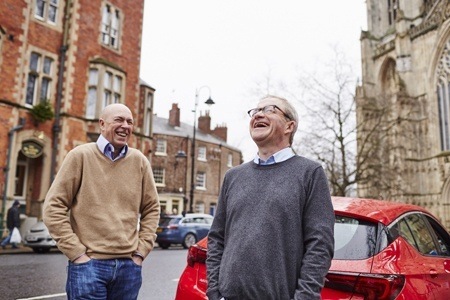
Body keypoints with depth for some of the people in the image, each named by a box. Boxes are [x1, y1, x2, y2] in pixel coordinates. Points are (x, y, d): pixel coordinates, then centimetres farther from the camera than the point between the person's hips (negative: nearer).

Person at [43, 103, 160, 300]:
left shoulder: (139, 161, 5)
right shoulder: (81, 156, -2)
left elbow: (151, 209, 11)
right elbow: (53, 208, -4)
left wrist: (141, 251, 3)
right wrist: (77, 253, -9)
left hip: (129, 265, 3)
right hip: (89, 264, -3)